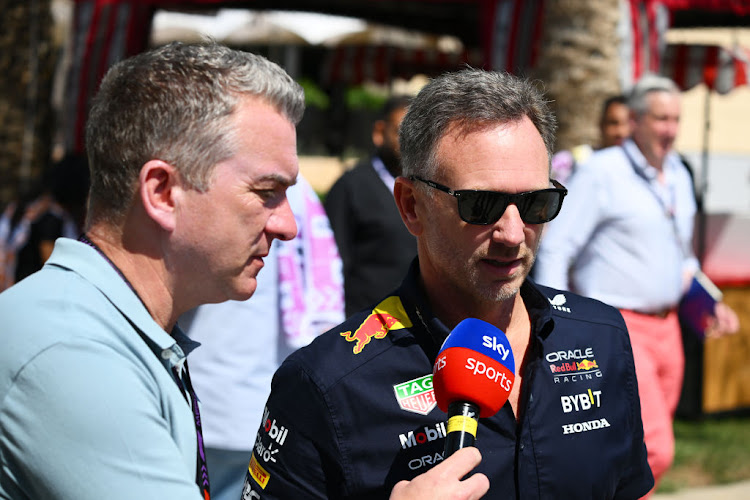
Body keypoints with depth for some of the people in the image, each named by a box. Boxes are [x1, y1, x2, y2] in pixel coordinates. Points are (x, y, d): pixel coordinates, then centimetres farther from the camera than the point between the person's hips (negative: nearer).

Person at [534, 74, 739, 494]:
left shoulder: (679, 177, 13)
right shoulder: (603, 172, -9)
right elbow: (555, 249, -11)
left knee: (638, 453, 10)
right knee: (653, 451, -17)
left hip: (666, 328, 8)